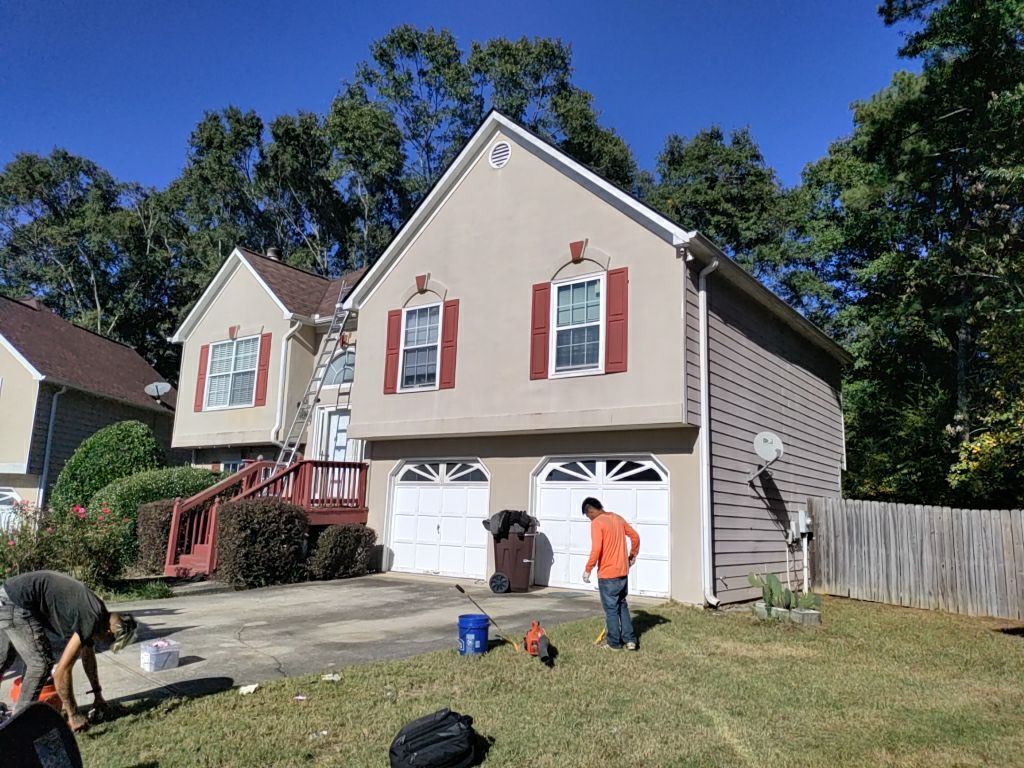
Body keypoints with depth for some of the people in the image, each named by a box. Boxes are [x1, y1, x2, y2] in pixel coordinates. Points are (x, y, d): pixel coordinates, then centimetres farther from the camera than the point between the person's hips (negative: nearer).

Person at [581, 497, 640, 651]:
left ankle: (614, 642, 14)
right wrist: (633, 555, 26)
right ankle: (629, 639, 16)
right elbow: (635, 536, 14)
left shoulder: (596, 523, -14)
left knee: (611, 608, 5)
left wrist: (588, 569, -14)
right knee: (622, 605, 19)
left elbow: (596, 549, -23)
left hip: (607, 573, -7)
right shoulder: (617, 518, 8)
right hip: (623, 571, 7)